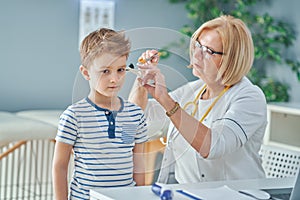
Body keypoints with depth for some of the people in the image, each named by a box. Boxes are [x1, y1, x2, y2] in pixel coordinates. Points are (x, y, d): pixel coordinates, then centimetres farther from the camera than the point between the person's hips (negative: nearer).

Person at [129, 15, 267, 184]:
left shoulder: (250, 98, -12)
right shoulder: (191, 90, 9)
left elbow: (212, 147, -28)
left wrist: (165, 99, -31)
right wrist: (143, 75, 2)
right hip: (179, 189, 6)